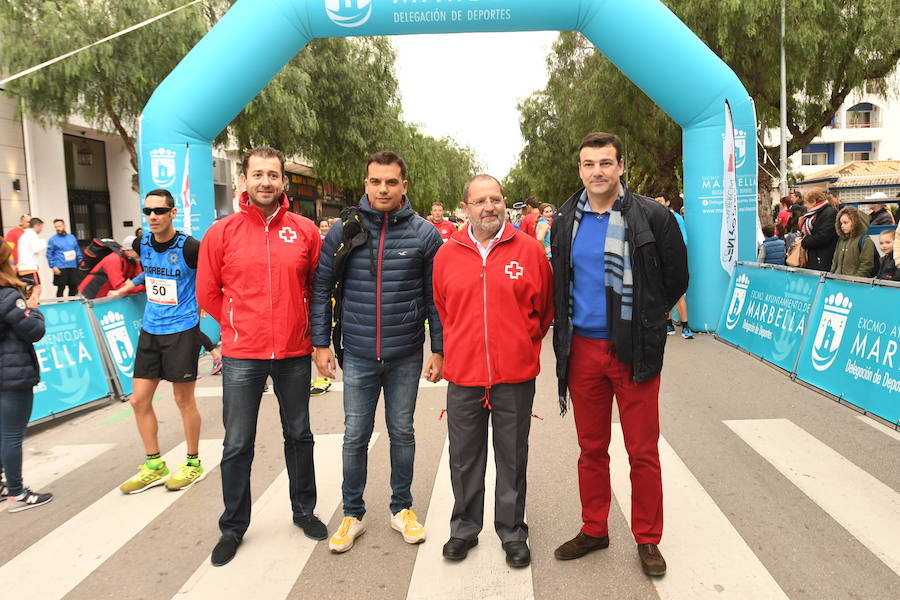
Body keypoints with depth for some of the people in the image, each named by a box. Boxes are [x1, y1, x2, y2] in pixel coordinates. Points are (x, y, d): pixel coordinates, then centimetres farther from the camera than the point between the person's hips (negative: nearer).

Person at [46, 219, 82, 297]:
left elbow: (78, 251, 18)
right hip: (60, 269, -4)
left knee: (74, 288, 7)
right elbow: (49, 255, -2)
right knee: (61, 288, -3)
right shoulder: (52, 240, 1)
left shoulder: (72, 237, 13)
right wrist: (53, 266, -10)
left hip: (73, 267, 4)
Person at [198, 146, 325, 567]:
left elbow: (318, 284, 10)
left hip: (294, 354, 1)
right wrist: (240, 325, 4)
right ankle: (233, 527, 26)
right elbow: (207, 292, 4)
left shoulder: (305, 231, -1)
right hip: (242, 357, -1)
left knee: (298, 435, 15)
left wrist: (302, 325, 6)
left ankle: (304, 510, 33)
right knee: (237, 445, 8)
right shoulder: (221, 233, -3)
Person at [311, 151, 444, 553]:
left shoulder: (424, 234, -3)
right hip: (358, 355, 0)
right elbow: (321, 288, 3)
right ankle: (352, 513, 26)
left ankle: (402, 508, 31)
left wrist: (439, 349, -2)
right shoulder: (343, 230, -1)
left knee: (402, 432, 13)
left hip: (407, 355, 0)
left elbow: (436, 297, 0)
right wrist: (320, 343, 0)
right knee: (355, 436, 9)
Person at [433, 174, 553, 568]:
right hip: (463, 374, 2)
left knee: (512, 458, 12)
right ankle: (464, 528, 33)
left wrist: (524, 344, 10)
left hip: (516, 376, -1)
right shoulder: (447, 255, 2)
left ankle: (512, 532, 30)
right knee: (464, 458, 14)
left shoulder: (528, 251, -2)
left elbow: (545, 307, 8)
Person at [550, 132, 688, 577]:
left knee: (643, 451, 6)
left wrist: (646, 320, 5)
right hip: (583, 349, 3)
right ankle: (593, 530, 30)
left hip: (634, 350, -3)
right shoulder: (566, 220, 6)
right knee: (591, 448, 14)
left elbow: (676, 277, 3)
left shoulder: (651, 216, -5)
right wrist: (565, 331, 10)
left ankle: (647, 540, 24)